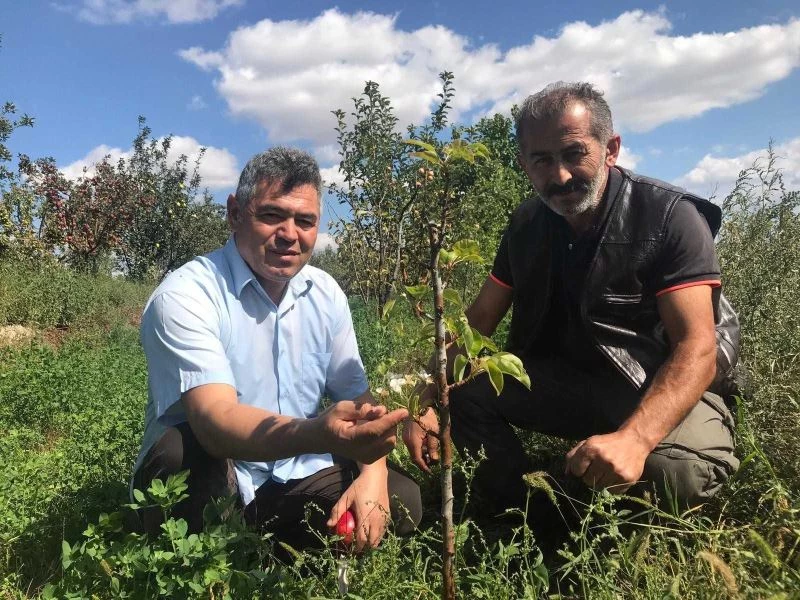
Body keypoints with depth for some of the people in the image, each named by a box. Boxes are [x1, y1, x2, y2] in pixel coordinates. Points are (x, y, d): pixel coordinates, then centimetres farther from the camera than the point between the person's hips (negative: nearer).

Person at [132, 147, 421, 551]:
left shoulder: (326, 294, 0)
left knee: (402, 500, -12)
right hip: (199, 485, -4)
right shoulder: (185, 296, -19)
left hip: (295, 480, 5)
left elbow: (357, 397, 3)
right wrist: (319, 435, -51)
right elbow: (216, 422, -33)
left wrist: (372, 473, -16)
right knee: (184, 450, -34)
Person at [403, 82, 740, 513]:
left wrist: (634, 437, -43)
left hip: (665, 389, -4)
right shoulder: (527, 224, -1)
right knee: (462, 388, -15)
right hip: (566, 381, 4)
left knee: (683, 469, -35)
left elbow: (697, 348, -25)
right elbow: (478, 320, 0)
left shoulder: (672, 218, -17)